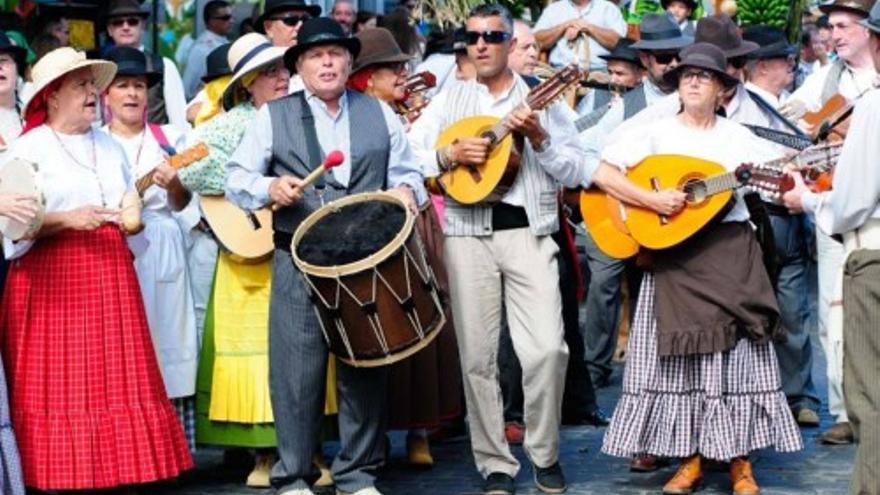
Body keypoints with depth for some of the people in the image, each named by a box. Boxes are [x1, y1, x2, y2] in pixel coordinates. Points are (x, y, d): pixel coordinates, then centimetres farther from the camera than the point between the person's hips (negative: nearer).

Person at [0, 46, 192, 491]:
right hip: (52, 281, -5)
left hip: (110, 277, 5)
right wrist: (67, 220, -19)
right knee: (59, 385, -6)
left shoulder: (109, 145, 16)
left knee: (118, 380, 1)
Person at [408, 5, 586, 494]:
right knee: (477, 356, 2)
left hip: (528, 232, -1)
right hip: (468, 234, 2)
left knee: (547, 348, -11)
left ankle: (545, 455, 8)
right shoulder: (450, 100, 11)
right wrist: (450, 154, -12)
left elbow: (574, 172, 2)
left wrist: (538, 137, -13)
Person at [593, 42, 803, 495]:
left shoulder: (739, 138, 7)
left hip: (730, 251, 1)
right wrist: (651, 200, -18)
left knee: (735, 352, 0)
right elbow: (600, 172, -9)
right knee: (680, 354, 1)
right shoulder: (655, 133, 1)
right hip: (673, 254, -1)